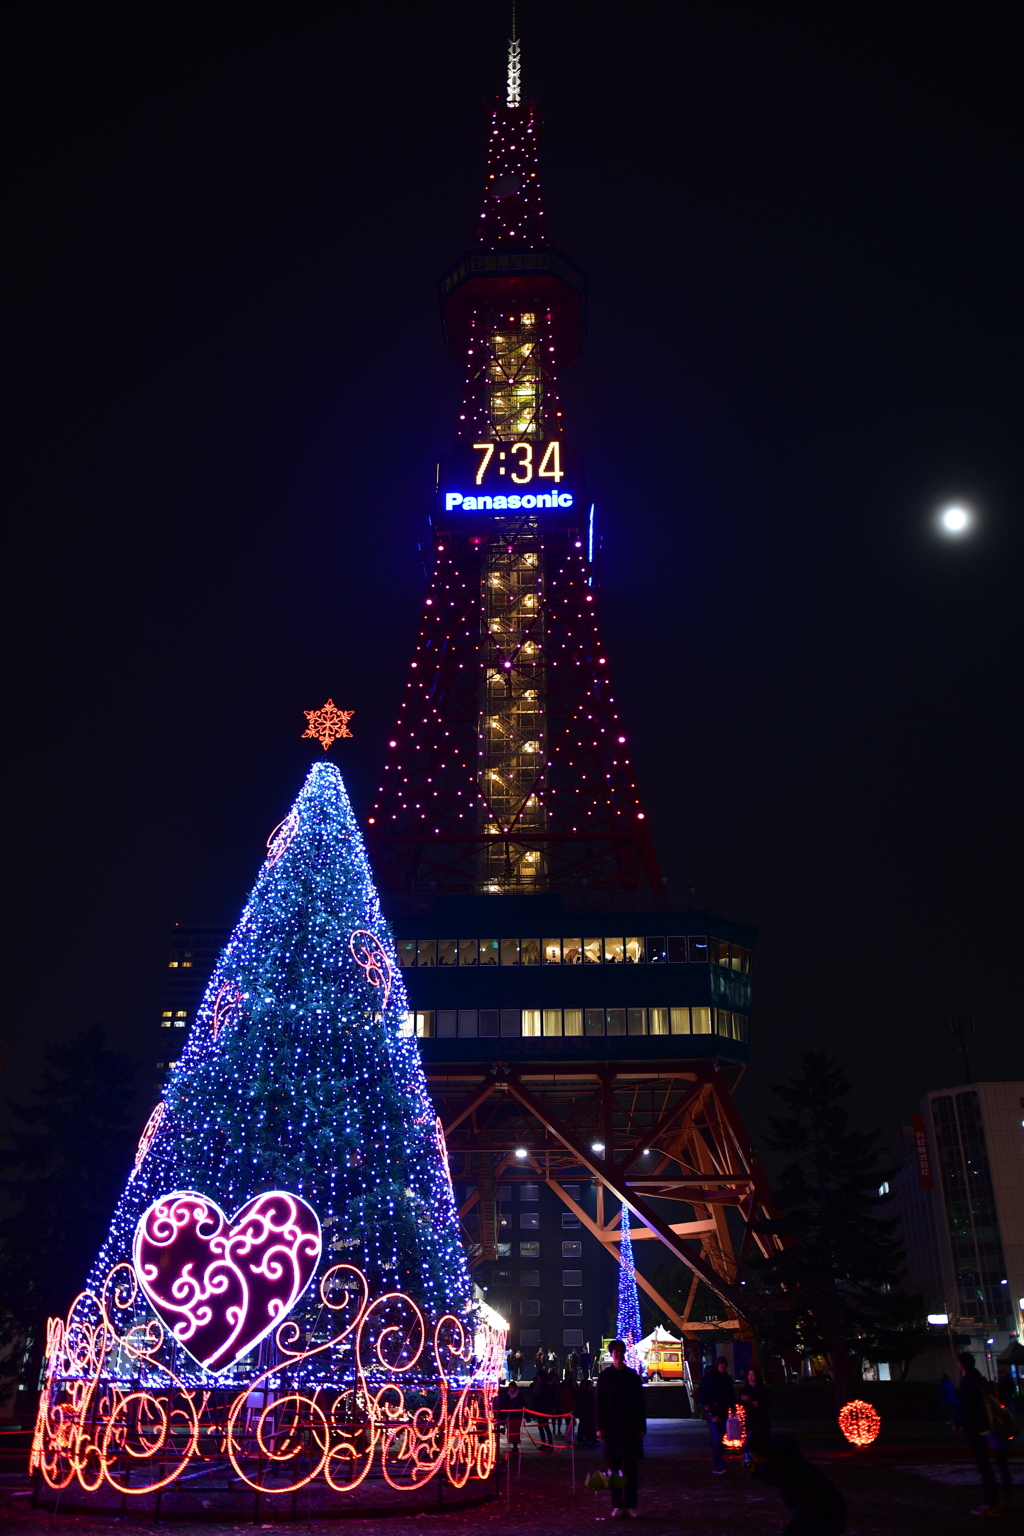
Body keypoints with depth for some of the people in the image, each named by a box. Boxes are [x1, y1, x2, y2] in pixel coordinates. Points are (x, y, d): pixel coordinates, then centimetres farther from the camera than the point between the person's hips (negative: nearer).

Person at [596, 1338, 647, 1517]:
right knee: (613, 1466, 1)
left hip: (631, 1427, 1)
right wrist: (600, 1427, -5)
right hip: (612, 1427, -1)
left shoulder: (632, 1375, 6)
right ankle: (617, 1505, 9)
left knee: (631, 1467, 1)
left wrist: (641, 1426, 1)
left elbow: (640, 1402, 6)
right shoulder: (605, 1376, 2)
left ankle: (630, 1505, 7)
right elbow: (599, 1403, 1)